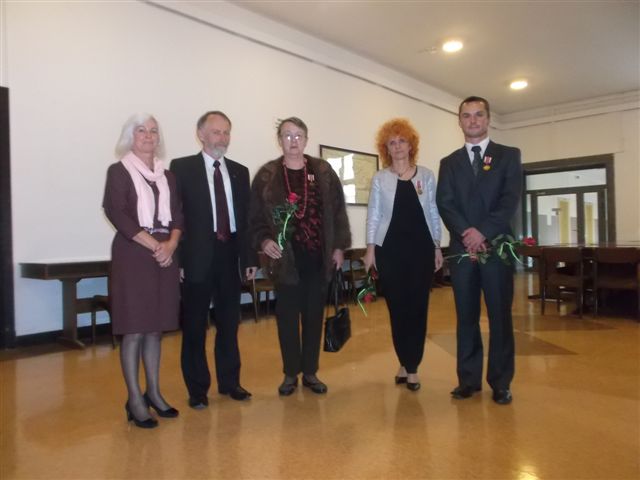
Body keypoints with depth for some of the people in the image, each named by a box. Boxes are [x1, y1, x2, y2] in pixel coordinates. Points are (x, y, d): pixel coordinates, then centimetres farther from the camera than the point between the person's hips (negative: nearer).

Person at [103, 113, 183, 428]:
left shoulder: (167, 175, 16)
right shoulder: (119, 171, 2)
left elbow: (178, 215, 11)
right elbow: (116, 213, -9)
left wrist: (171, 243, -8)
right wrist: (153, 245, -14)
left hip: (165, 255, 5)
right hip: (133, 255, -5)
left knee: (155, 328, 9)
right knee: (133, 329, -3)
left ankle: (153, 392, 19)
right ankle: (135, 400, 6)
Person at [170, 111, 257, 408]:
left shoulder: (240, 171, 11)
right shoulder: (182, 167, 0)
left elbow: (246, 217, 10)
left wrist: (249, 258, 7)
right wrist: (177, 258, -10)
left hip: (231, 255, 4)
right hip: (197, 256, -3)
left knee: (229, 323, 13)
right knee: (195, 326, 6)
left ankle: (229, 381, 27)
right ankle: (197, 388, 21)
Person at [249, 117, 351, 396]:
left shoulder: (323, 171, 5)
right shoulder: (267, 175, 1)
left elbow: (337, 211, 6)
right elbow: (255, 215, 1)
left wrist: (339, 246, 2)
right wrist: (263, 240, -15)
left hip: (318, 256, 2)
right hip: (285, 257, -1)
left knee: (314, 315, 10)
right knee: (287, 316, 7)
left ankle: (310, 373, 24)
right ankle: (290, 374, 22)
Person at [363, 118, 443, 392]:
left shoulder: (426, 176, 7)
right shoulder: (380, 179, 5)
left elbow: (434, 213, 8)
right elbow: (373, 215, 4)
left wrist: (437, 247, 4)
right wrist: (370, 248, -3)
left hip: (421, 247, 1)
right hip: (390, 249, 0)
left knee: (417, 307, 1)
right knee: (397, 307, 4)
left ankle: (411, 367, 12)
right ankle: (406, 364, 20)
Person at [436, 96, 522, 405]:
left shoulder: (509, 155, 9)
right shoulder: (449, 163, 14)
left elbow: (510, 199, -4)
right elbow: (445, 204, 1)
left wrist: (483, 232, -16)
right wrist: (467, 233, -15)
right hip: (462, 248, 2)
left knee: (500, 316, 3)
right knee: (466, 317, 6)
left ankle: (500, 382, 14)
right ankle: (468, 379, 16)